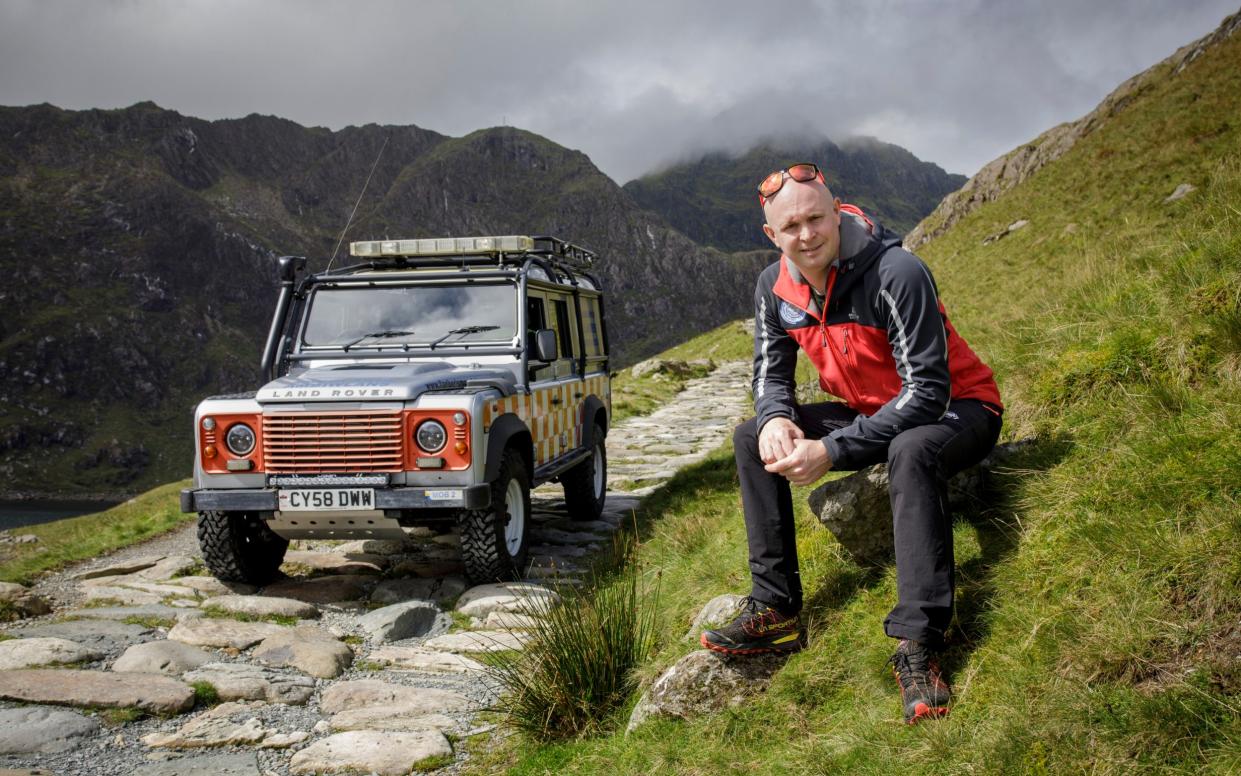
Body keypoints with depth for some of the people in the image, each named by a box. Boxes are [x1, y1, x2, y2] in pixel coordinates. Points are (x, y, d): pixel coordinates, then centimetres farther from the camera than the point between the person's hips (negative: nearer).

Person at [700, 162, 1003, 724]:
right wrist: (775, 418, -21)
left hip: (956, 408, -7)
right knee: (751, 439, -6)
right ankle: (775, 611, -6)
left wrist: (832, 451, -35)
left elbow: (926, 392, -30)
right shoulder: (775, 285, -7)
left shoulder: (897, 273, -28)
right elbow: (771, 371, 5)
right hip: (866, 411, 7)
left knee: (911, 452, -41)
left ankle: (917, 647, -37)